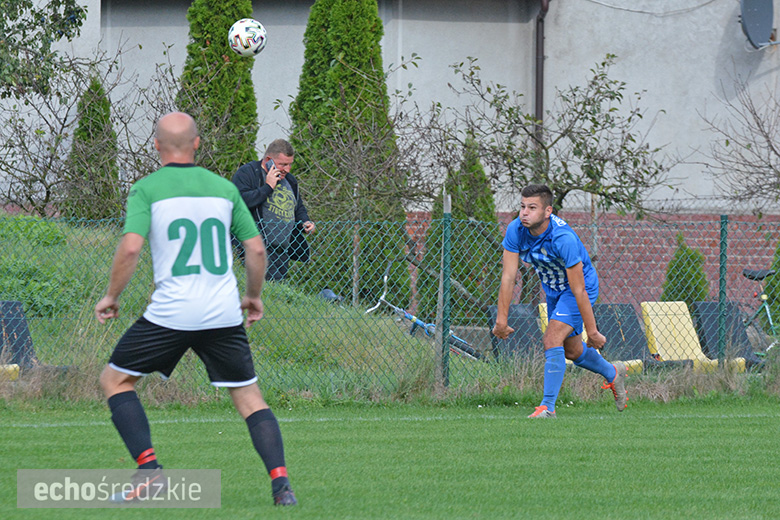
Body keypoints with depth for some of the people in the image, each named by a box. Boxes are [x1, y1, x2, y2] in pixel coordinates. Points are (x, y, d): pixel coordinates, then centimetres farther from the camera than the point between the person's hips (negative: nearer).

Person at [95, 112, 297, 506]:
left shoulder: (147, 189, -2)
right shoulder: (224, 188, 9)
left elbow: (130, 248, -13)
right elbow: (256, 248, 10)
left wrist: (111, 297, 1)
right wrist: (254, 296, 26)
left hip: (170, 312, -3)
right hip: (224, 313, 3)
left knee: (115, 379, 13)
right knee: (249, 396, 11)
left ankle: (149, 469, -2)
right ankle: (280, 482, -6)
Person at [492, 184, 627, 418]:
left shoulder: (563, 238, -37)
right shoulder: (516, 230, -21)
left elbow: (579, 291, -31)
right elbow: (508, 277, -16)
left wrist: (592, 332, -26)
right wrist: (501, 320, -17)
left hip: (582, 287, -7)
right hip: (553, 290, 7)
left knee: (552, 340, -23)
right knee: (571, 350, 19)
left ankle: (548, 406, -16)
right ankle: (612, 373, 47)